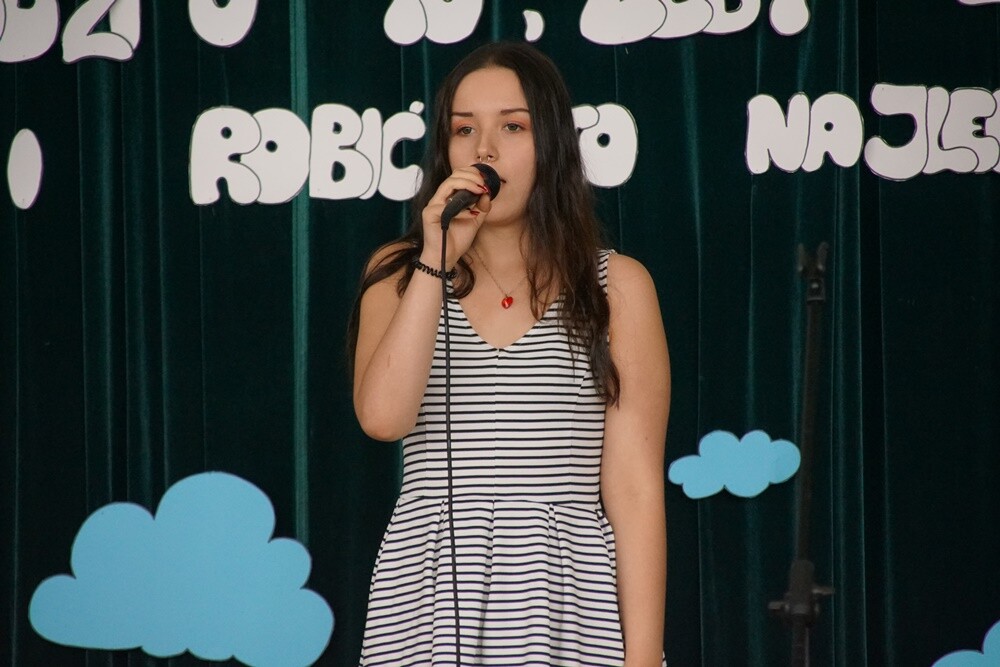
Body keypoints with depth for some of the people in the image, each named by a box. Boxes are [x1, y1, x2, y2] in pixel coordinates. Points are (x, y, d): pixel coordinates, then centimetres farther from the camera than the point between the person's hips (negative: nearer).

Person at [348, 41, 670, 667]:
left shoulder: (617, 285, 3)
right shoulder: (399, 273, 8)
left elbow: (636, 492, -3)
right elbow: (383, 416, -11)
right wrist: (437, 261, -12)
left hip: (568, 598, -1)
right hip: (429, 595, 1)